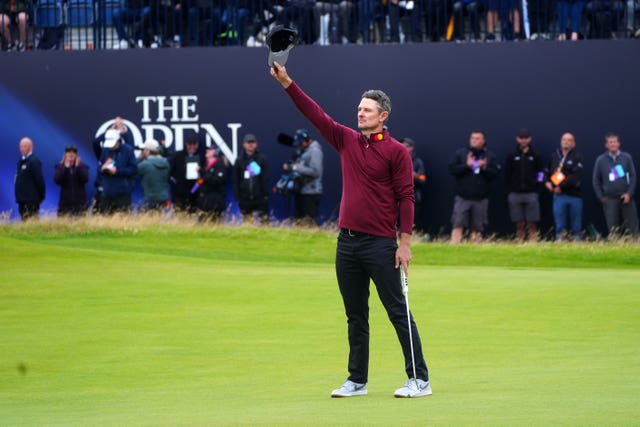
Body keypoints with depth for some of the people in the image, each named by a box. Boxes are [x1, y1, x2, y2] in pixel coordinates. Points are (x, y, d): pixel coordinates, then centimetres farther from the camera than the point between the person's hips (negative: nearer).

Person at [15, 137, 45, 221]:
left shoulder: (34, 161, -11)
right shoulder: (21, 161, 15)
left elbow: (39, 179, -13)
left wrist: (41, 196, -9)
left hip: (31, 200, -9)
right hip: (22, 199, 9)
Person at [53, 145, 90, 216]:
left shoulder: (83, 166, 7)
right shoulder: (59, 167, 7)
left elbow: (85, 179, -8)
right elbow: (57, 180, -8)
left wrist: (78, 167, -14)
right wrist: (65, 168, -13)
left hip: (79, 201, 0)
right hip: (65, 201, 0)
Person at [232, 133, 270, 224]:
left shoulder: (262, 159, 3)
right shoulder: (239, 161, 7)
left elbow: (265, 179, 0)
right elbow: (236, 182, 8)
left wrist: (266, 195, -7)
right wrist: (238, 198, 1)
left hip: (260, 198, -2)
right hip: (245, 199, 2)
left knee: (264, 220, -3)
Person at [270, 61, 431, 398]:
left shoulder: (396, 151, -5)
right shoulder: (346, 140, 11)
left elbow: (406, 197, -6)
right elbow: (313, 112, 8)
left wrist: (405, 243, -11)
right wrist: (286, 82, 0)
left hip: (380, 244, -6)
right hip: (347, 242, 6)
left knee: (398, 312, -5)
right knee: (355, 316, 10)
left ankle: (419, 379, -3)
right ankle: (357, 380, 16)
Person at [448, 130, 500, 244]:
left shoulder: (490, 156, 9)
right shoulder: (461, 153, 7)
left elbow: (495, 173, 1)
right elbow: (452, 169, -2)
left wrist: (484, 168, -15)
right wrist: (467, 165, -14)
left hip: (481, 199, 1)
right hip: (462, 197, -1)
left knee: (478, 228, 2)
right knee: (458, 225, -11)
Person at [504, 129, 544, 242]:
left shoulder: (536, 156, 7)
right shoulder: (512, 157, 9)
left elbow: (541, 174, 6)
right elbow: (507, 176, 7)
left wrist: (537, 189, -4)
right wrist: (508, 192, -1)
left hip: (531, 194, -1)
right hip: (515, 193, 1)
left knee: (532, 224, -4)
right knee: (519, 224, 1)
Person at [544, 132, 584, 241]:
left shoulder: (577, 157, -2)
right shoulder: (554, 156, 12)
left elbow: (576, 175, -14)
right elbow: (547, 171, 23)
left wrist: (561, 186, -16)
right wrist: (547, 182, 3)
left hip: (574, 195, -3)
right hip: (559, 195, 3)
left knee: (576, 223, 3)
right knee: (559, 222, -1)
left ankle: (577, 239, 8)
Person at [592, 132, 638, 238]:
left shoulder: (626, 157, 4)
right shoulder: (600, 160, 5)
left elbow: (633, 176, 4)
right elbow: (596, 180, 10)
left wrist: (629, 193, -7)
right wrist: (601, 197, 3)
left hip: (626, 198, 0)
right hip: (610, 200, 0)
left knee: (632, 228, -4)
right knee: (613, 230, -2)